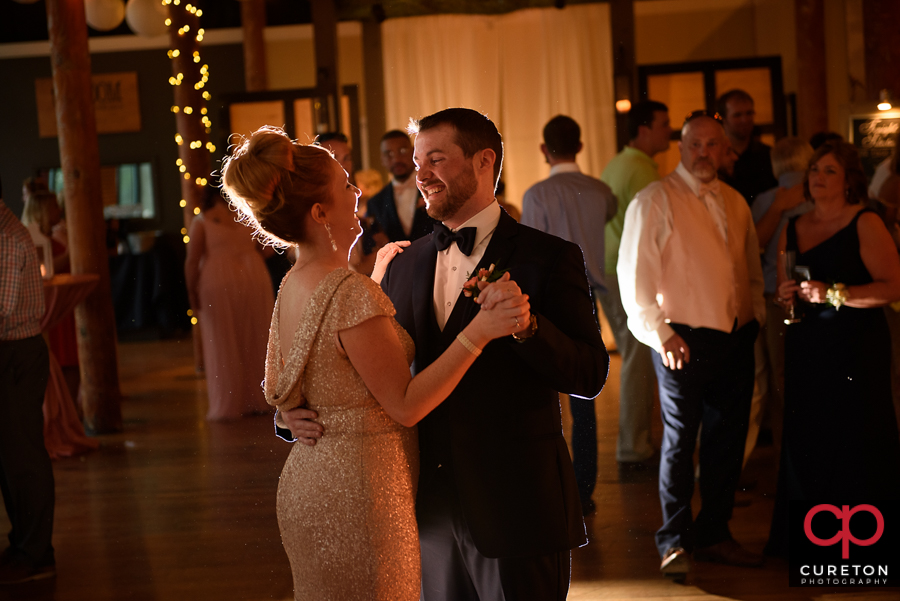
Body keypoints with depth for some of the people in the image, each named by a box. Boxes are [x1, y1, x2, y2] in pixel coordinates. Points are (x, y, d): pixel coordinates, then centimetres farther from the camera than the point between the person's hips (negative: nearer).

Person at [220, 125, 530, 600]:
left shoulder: (294, 285, 6)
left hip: (307, 485, 10)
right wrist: (479, 330, -26)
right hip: (357, 494, -10)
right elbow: (405, 405, -20)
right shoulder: (353, 294, -22)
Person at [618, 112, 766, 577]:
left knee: (727, 439, 10)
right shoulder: (654, 201, -6)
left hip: (736, 337, 6)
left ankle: (714, 535, 24)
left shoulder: (735, 202, 14)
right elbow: (633, 273, -9)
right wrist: (659, 333, -13)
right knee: (680, 439, 1)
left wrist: (756, 313, 12)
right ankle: (674, 541, 14)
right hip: (685, 341, -6)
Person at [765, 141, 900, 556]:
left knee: (855, 442, -4)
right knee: (806, 444, 4)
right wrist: (785, 295, 3)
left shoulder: (865, 224, -4)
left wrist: (834, 294, -19)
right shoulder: (793, 229, 14)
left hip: (855, 348, -5)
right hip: (805, 349, 5)